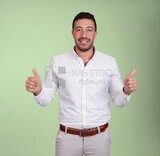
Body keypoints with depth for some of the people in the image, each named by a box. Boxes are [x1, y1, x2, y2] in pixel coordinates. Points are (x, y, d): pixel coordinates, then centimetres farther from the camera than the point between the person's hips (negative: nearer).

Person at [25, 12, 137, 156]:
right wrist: (37, 91, -21)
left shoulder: (110, 62, -5)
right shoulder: (58, 62, -5)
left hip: (99, 136, 1)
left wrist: (126, 91, -21)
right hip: (67, 137, 0)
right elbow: (45, 99, 0)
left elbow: (119, 101, 0)